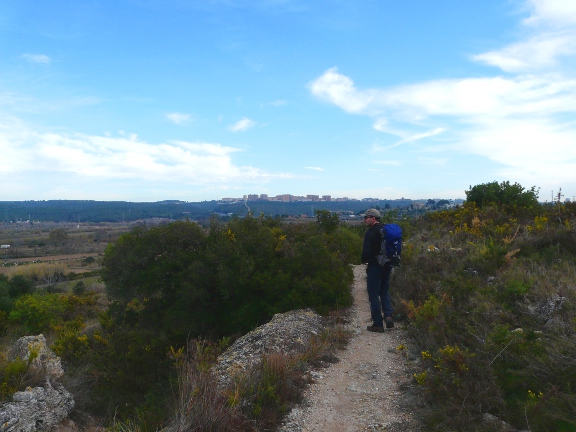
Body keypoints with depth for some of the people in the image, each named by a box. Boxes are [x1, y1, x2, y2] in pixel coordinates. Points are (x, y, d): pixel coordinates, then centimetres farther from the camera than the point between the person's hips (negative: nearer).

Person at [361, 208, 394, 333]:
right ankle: (388, 315, 3)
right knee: (385, 291, 20)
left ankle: (378, 324, 7)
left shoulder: (370, 233, -16)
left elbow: (366, 252, -21)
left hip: (375, 266, -7)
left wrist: (364, 260, -1)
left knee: (374, 295, 3)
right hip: (387, 265, 7)